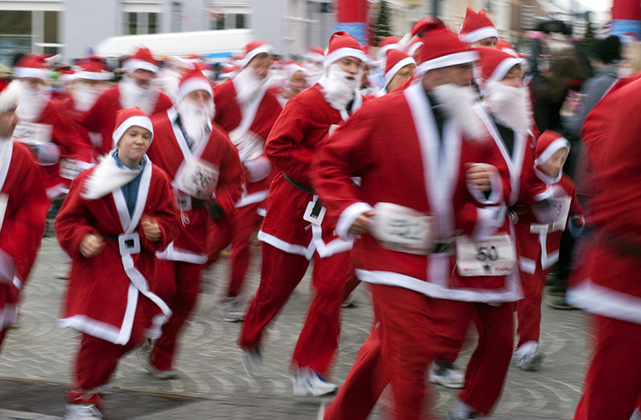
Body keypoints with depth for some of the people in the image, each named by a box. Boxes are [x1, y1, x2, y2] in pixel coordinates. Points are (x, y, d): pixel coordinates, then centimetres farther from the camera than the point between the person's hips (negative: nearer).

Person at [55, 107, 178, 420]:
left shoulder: (157, 179, 2)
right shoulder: (93, 178, -9)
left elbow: (169, 218, 9)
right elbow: (68, 219, -3)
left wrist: (158, 231, -13)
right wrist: (82, 239, -21)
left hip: (138, 264, 4)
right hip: (99, 263, -4)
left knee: (133, 333, 5)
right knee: (100, 332, -9)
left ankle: (92, 380, 32)